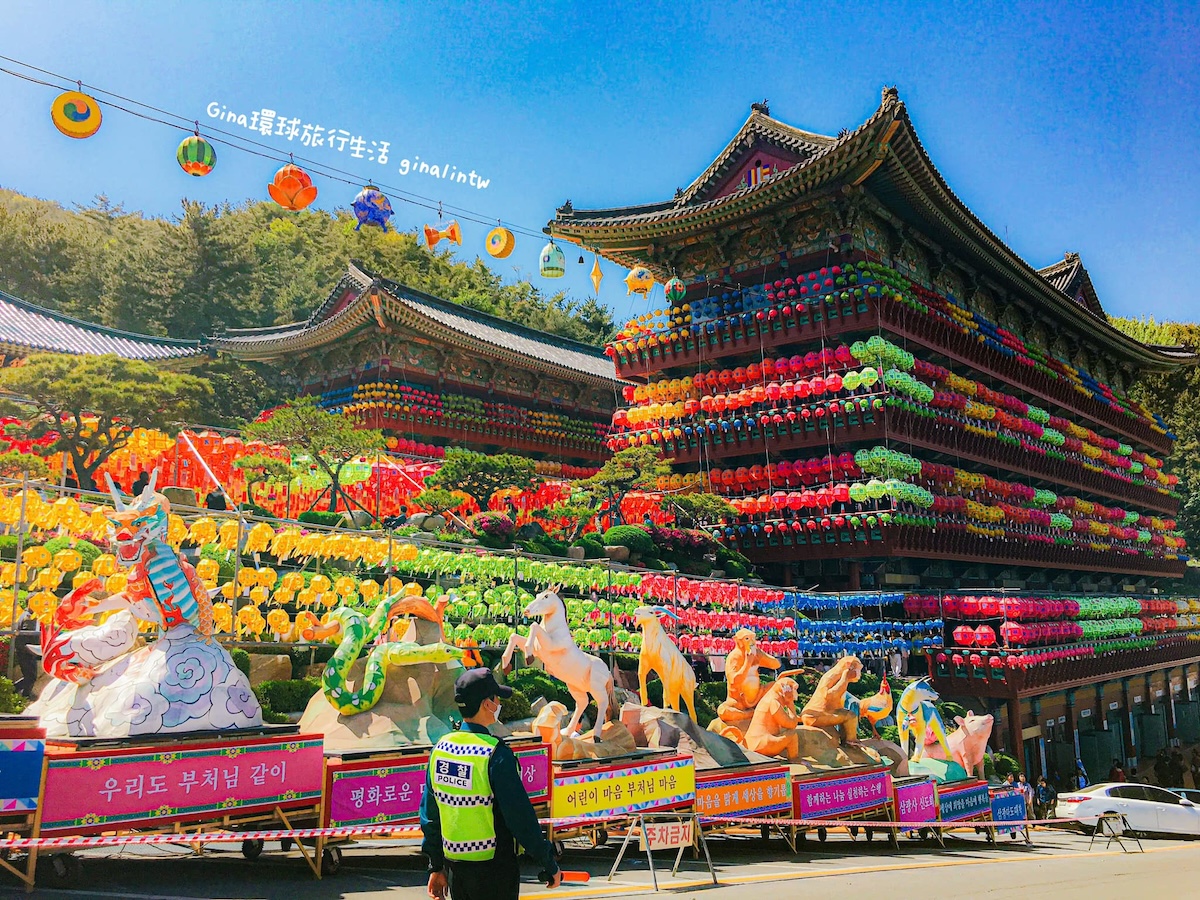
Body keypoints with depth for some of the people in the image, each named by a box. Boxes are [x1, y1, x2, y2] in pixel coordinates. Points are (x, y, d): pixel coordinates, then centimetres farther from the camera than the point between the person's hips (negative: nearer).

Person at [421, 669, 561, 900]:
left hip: (454, 865, 6)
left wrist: (436, 867, 18)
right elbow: (521, 818, -18)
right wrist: (550, 866, -8)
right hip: (494, 868, -6)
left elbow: (429, 814, 8)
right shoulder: (496, 755, -19)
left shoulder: (440, 749, 1)